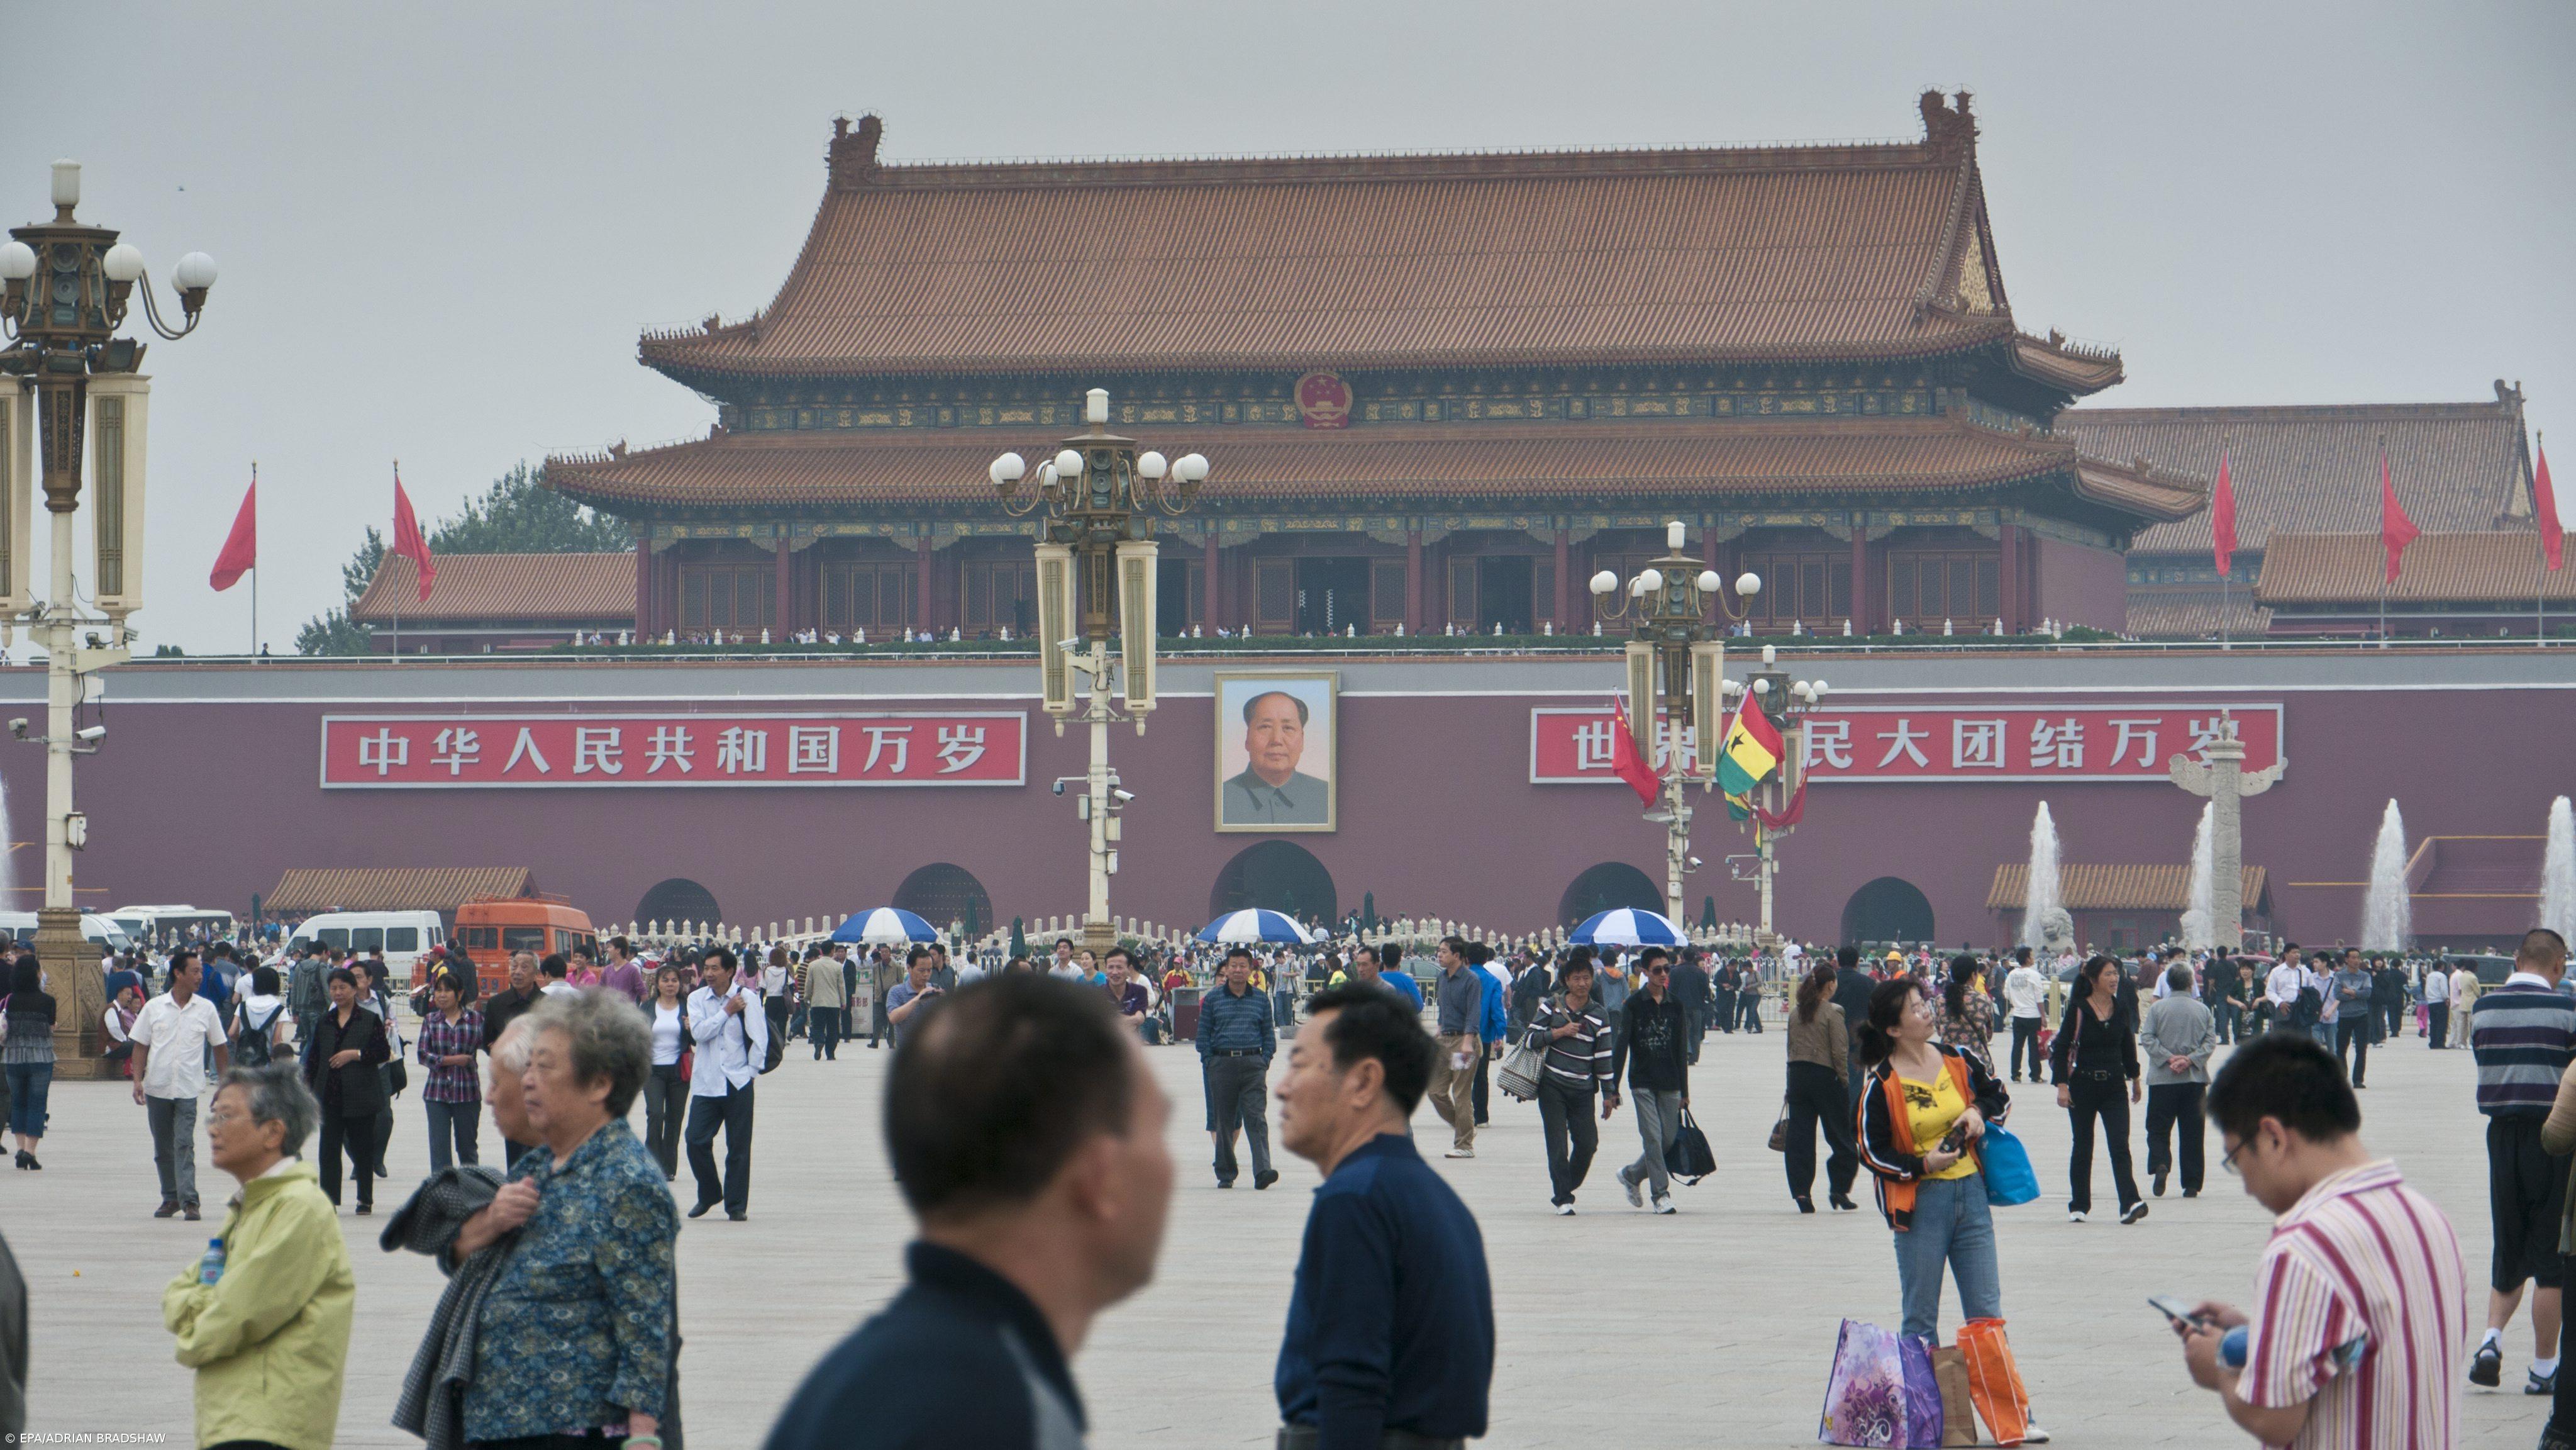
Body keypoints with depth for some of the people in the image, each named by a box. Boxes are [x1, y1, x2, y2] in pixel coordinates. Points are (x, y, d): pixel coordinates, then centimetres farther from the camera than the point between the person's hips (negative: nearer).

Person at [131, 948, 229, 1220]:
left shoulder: (205, 1010, 3)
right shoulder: (154, 1008, 3)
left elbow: (219, 1048, 11)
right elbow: (140, 1045, 6)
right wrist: (137, 1080, -5)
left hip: (188, 1089, -2)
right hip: (157, 1087, 2)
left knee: (184, 1145, -12)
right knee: (163, 1147, 9)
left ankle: (188, 1200, -16)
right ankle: (171, 1198, 20)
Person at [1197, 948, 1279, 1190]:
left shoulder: (1260, 1000, 10)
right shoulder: (1212, 999, 7)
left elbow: (1269, 1034, 13)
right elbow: (1203, 1034, 7)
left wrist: (1265, 1060, 1)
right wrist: (1209, 1062, -3)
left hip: (1253, 1064, 0)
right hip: (1222, 1064, 0)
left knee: (1256, 1119, -11)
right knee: (1223, 1121, 4)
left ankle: (1262, 1171, -21)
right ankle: (1225, 1174, 12)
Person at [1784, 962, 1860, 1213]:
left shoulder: (1795, 1013, 6)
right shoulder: (1832, 1012, -11)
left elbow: (1790, 1047, 10)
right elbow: (1839, 1052, -13)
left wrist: (1794, 1074, 15)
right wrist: (1845, 1079, -4)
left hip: (1798, 1076, 5)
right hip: (1825, 1077, -5)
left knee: (1800, 1136, 6)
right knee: (1840, 1135, 7)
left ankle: (1800, 1191, 0)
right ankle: (1839, 1188, 4)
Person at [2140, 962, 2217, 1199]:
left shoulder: (2157, 1008, -2)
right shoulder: (2202, 1010, 4)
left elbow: (2147, 1039, -10)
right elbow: (2211, 1041, -3)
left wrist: (2168, 1058, -11)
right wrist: (2190, 1059, -9)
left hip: (2162, 1079, -2)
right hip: (2195, 1079, 2)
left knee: (2158, 1128, 4)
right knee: (2192, 1132, 6)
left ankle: (2159, 1165, -23)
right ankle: (2191, 1185, 7)